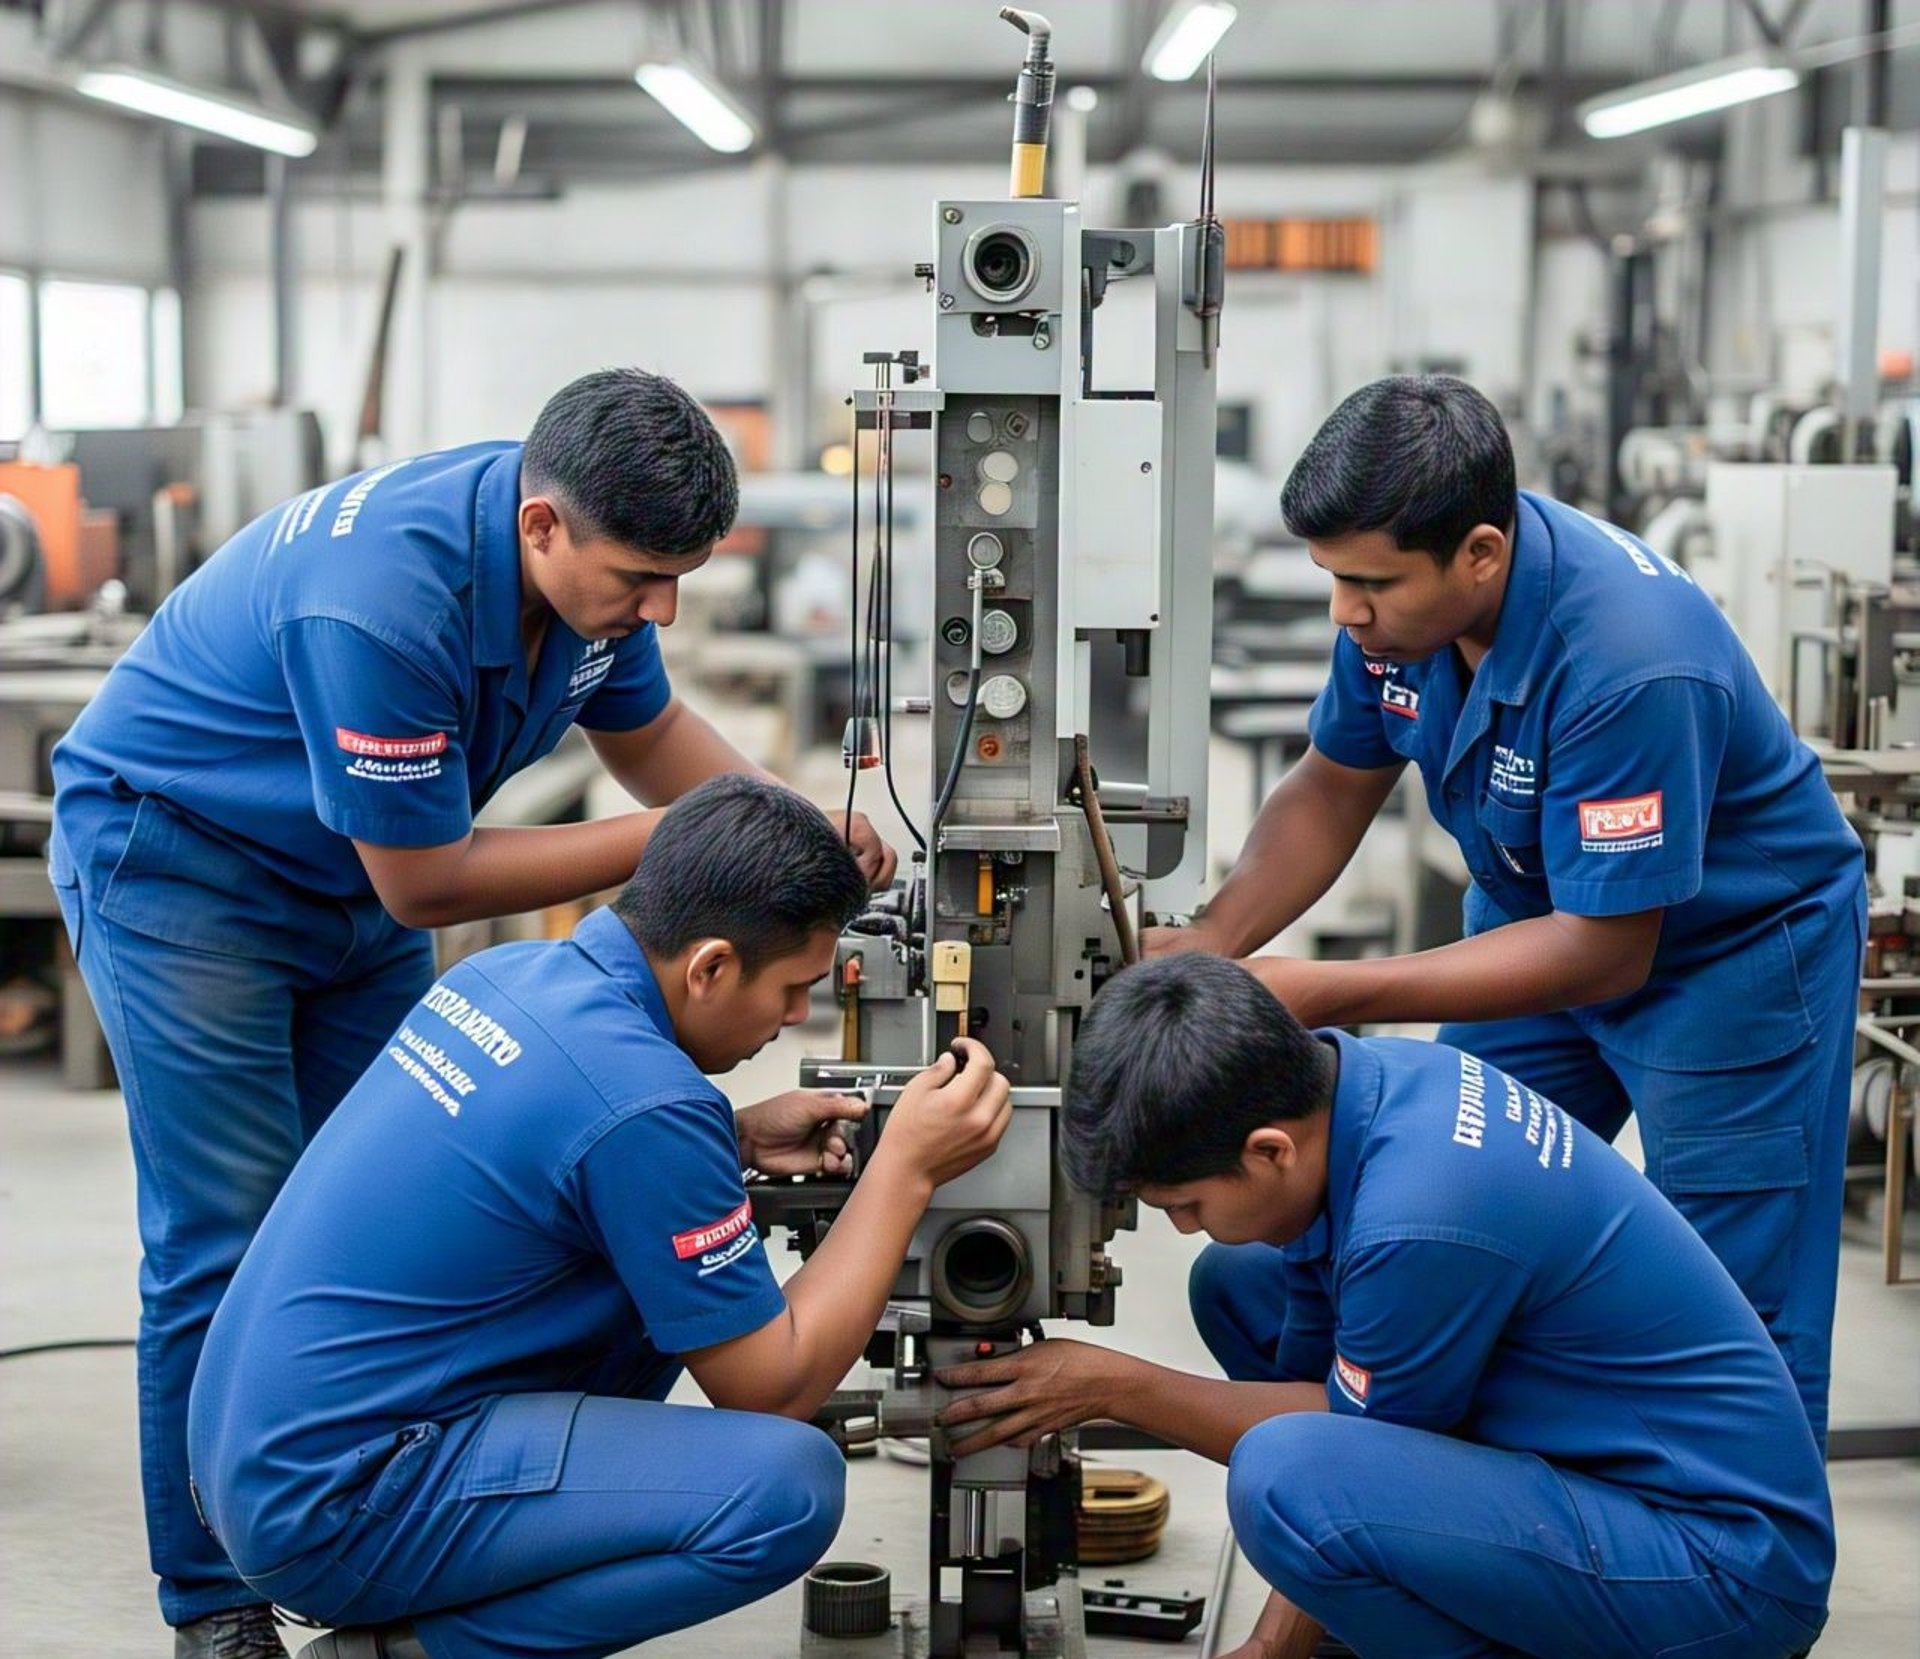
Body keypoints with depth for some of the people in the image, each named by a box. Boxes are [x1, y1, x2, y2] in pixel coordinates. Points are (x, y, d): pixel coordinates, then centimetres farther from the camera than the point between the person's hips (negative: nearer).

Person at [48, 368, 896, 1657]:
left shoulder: (591, 555, -13)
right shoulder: (382, 602, -37)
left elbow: (643, 731, 7)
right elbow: (420, 882, -28)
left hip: (351, 886, 8)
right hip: (179, 860, -8)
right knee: (234, 1243, -10)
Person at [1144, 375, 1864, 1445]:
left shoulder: (1630, 662, -37)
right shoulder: (1403, 592, -14)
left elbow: (1608, 950, -32)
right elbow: (1335, 789, 2)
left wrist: (1325, 995, -33)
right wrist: (1211, 945, -15)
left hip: (1732, 951, -7)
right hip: (1544, 916, 7)